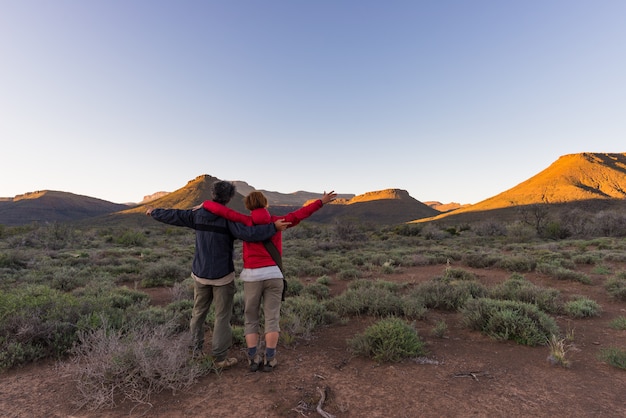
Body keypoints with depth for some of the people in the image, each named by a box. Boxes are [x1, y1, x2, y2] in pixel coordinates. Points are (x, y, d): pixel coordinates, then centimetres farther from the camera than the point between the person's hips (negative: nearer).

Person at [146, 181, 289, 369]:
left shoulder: (198, 215, 0)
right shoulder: (228, 218, -16)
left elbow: (172, 215, 11)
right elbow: (248, 233, -30)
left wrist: (154, 212, 29)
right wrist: (274, 227, -29)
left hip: (200, 274, 5)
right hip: (222, 276, -5)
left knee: (198, 313, 19)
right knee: (222, 316, 5)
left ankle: (196, 351, 29)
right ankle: (220, 358, 11)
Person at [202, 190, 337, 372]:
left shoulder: (246, 222, 1)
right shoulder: (276, 222, 3)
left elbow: (222, 210, -4)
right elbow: (298, 215, -3)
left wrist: (205, 204, 13)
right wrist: (321, 202, -1)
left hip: (252, 276, 0)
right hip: (274, 275, 1)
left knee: (251, 319, 14)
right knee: (272, 318, 9)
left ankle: (253, 358, 14)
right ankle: (269, 359, 10)